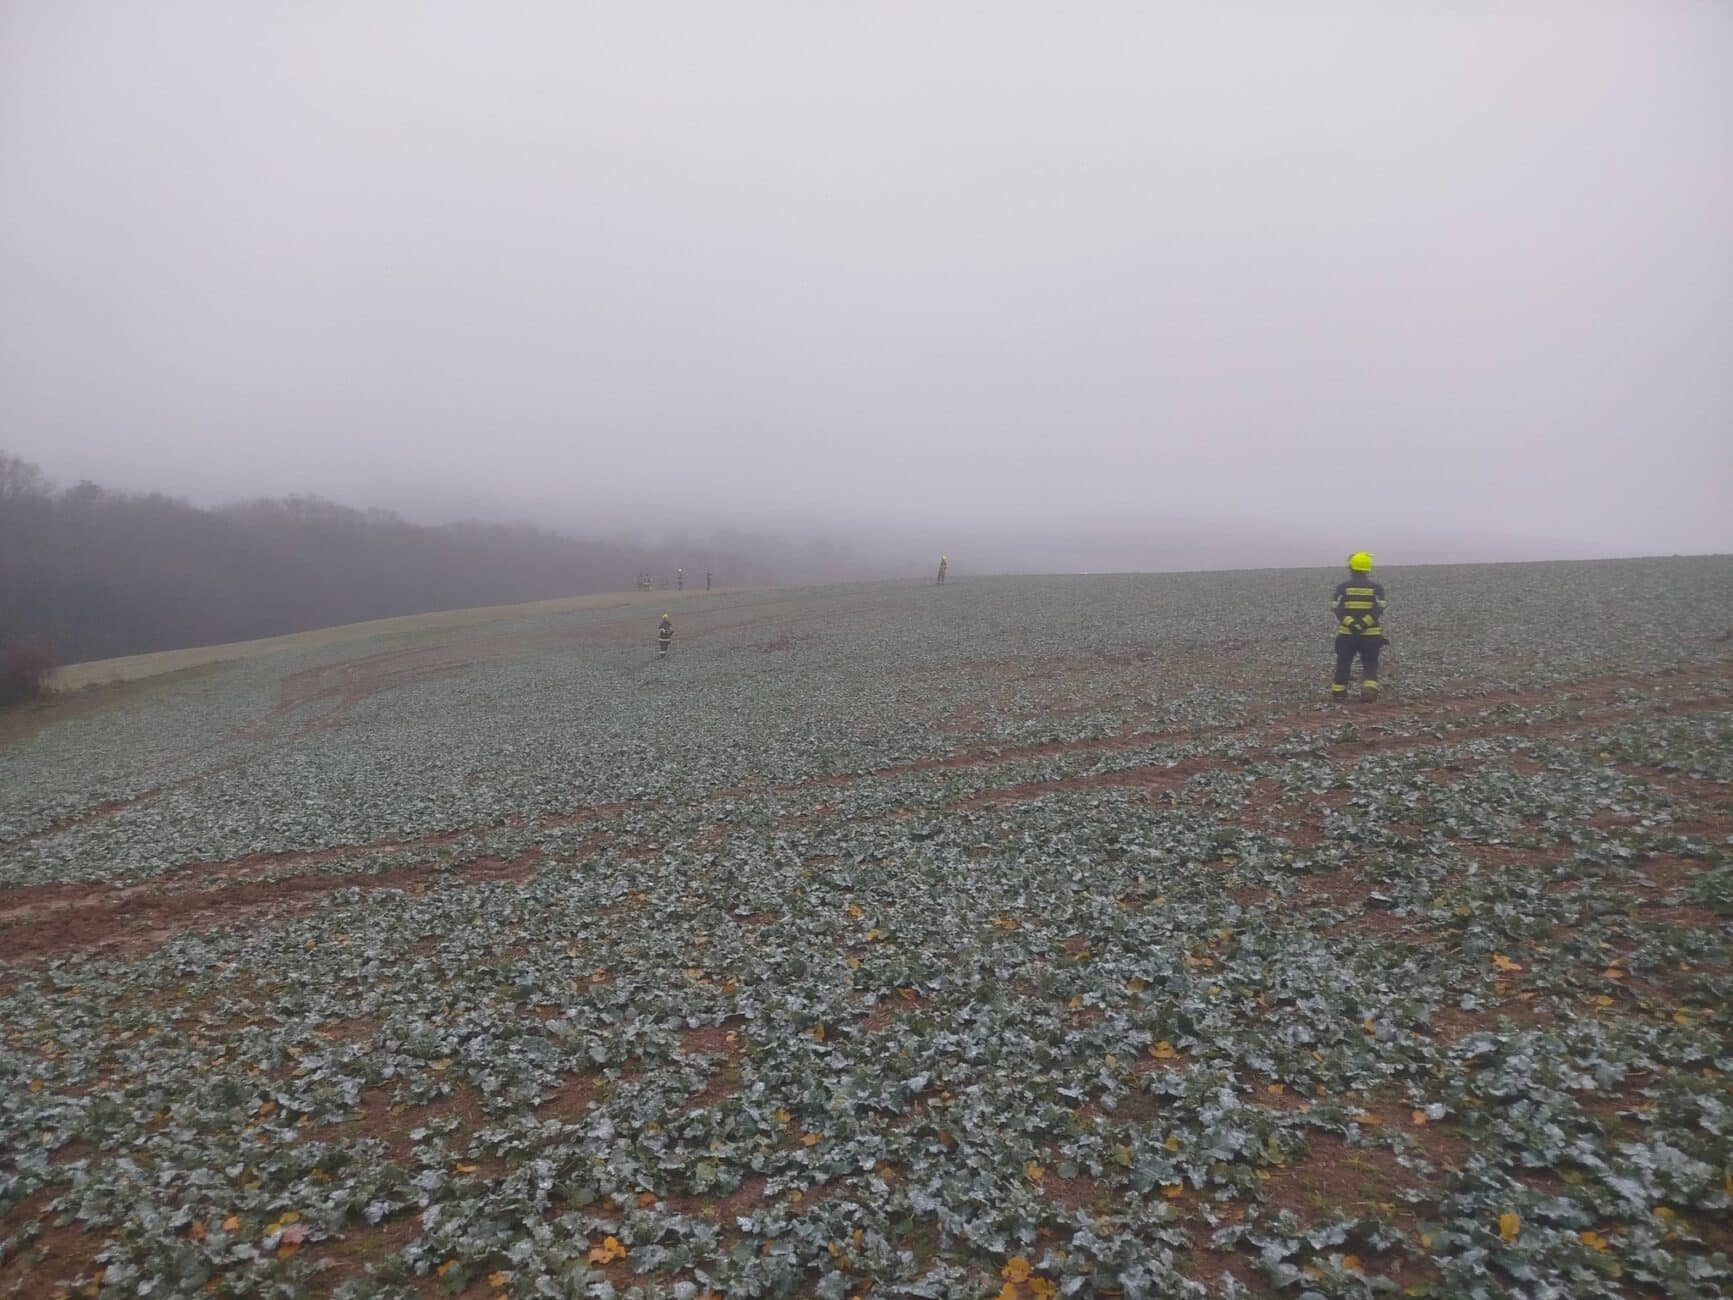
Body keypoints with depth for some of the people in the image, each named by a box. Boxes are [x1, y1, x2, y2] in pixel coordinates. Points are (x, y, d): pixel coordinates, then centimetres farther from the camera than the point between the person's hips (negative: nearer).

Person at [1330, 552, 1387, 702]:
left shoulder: (1342, 588, 1)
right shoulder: (1376, 588, 1)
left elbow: (1338, 611, -8)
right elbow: (1378, 612, -8)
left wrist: (1352, 625, -11)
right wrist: (1381, 633, -8)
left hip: (1346, 634, 0)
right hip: (1371, 635, 0)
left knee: (1343, 664, 10)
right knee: (1370, 664, 8)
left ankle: (1338, 692, 12)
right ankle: (1369, 690, -9)